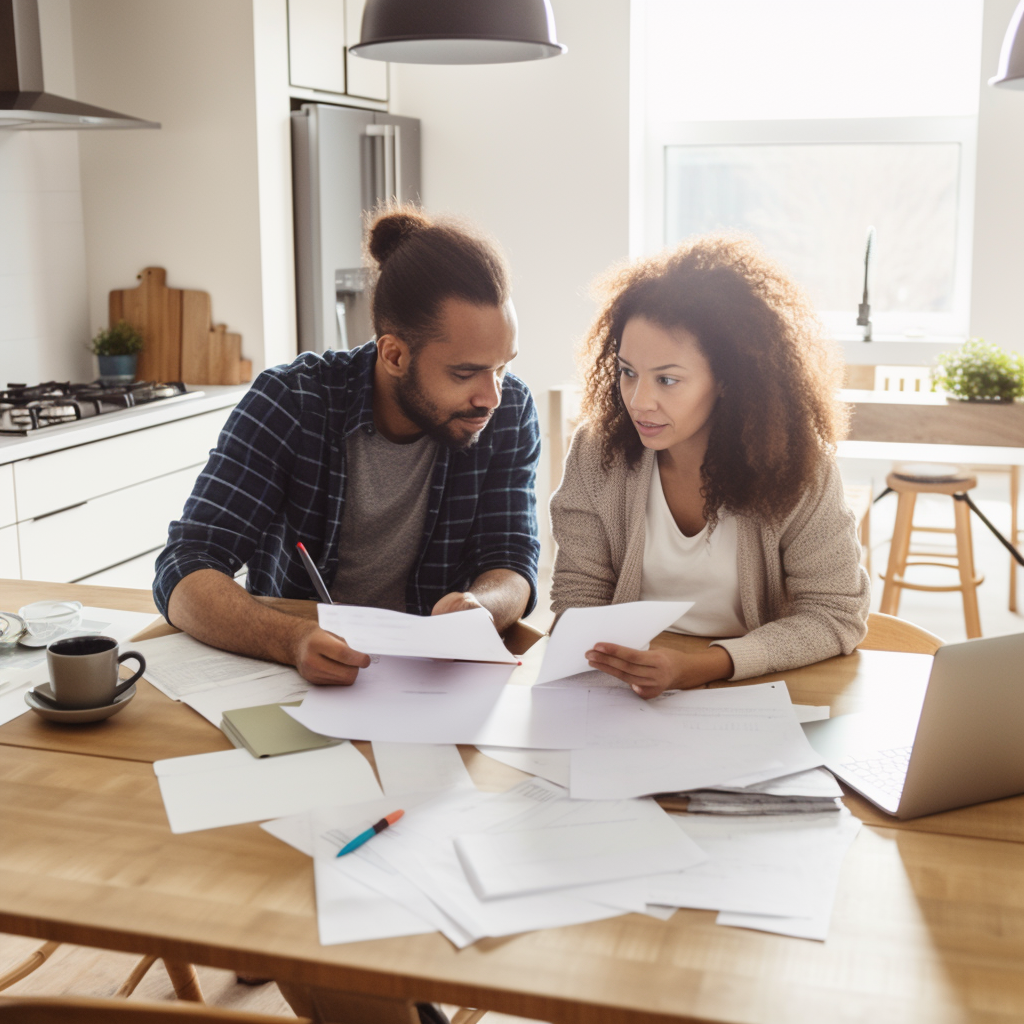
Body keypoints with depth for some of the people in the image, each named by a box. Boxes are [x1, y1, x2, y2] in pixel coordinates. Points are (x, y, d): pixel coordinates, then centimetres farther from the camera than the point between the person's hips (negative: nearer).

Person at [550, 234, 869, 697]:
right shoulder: (596, 450, -7)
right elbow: (577, 595, -2)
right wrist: (611, 653, -24)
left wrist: (701, 666, -25)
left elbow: (838, 613, -11)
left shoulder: (795, 463, -13)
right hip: (625, 697, 0)